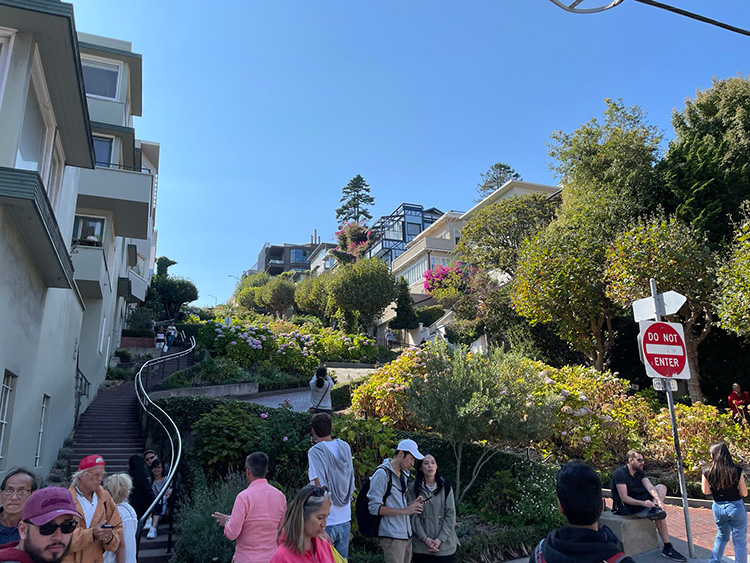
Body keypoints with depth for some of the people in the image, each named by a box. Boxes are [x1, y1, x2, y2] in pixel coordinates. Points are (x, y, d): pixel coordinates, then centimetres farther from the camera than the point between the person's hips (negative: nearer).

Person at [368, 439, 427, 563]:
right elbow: (374, 507, -17)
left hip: (406, 535, 8)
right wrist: (405, 510, -19)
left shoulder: (404, 474, 15)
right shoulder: (382, 473, -12)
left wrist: (413, 503, 3)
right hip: (392, 537, -8)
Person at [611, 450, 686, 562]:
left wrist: (659, 500, -34)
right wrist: (643, 503, -40)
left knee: (662, 487, -9)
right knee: (659, 516, -26)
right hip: (626, 507, -8)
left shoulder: (640, 472, 7)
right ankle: (667, 548, -24)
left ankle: (655, 509, -30)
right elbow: (624, 498, -25)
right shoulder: (619, 473, -18)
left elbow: (650, 487, -12)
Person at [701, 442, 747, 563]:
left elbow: (706, 491, -1)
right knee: (740, 542, 9)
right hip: (736, 507, -3)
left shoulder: (707, 472, -10)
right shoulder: (736, 471, -14)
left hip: (718, 507, 3)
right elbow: (744, 493, -9)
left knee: (722, 536, 25)